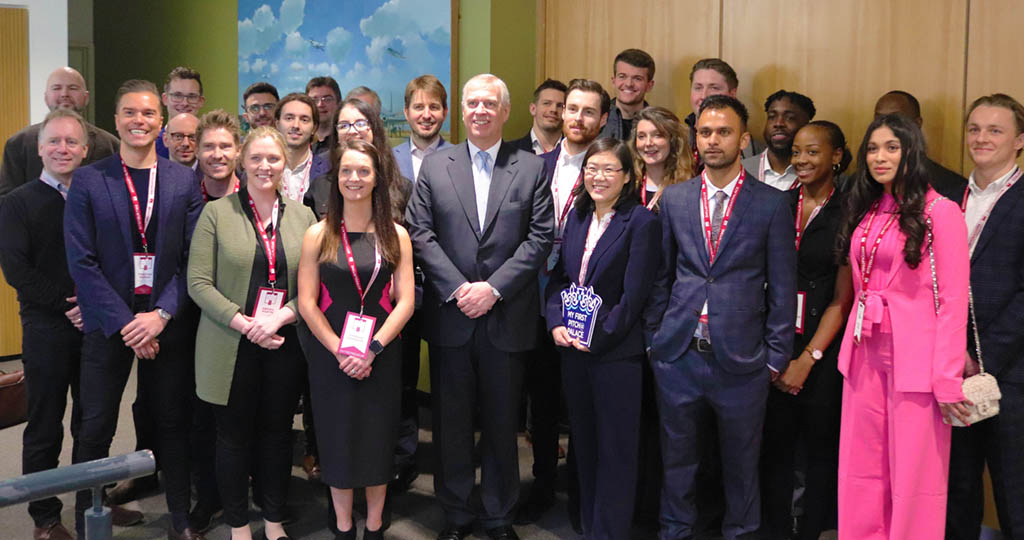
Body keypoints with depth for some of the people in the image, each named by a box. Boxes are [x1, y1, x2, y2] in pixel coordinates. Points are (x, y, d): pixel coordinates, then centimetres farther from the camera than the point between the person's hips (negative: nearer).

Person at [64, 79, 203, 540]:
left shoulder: (183, 181, 4)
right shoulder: (87, 181, -1)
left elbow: (192, 257, -1)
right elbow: (81, 261, -6)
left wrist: (161, 315, -12)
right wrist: (124, 322, -12)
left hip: (167, 322, 1)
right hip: (107, 323, -1)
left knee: (172, 423, 10)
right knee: (95, 429, 6)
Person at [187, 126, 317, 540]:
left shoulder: (302, 217, 6)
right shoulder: (216, 213, -1)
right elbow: (198, 282, -7)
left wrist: (280, 317, -14)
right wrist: (244, 323, -16)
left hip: (284, 346, 2)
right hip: (231, 347, -2)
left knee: (278, 433, 12)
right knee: (234, 437, 8)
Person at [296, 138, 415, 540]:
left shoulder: (396, 235, 1)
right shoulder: (318, 235, 0)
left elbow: (405, 301, -3)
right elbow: (306, 303, -4)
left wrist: (371, 349, -14)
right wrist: (340, 351, -13)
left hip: (381, 355, 0)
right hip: (330, 355, 0)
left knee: (378, 438, 8)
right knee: (337, 438, 8)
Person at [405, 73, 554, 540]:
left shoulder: (532, 168, 4)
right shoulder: (435, 166, 7)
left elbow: (539, 237, -3)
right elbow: (420, 233, 0)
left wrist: (494, 287, -13)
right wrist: (458, 288, -11)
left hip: (507, 317, -1)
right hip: (450, 317, 1)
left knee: (502, 423, 9)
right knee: (451, 422, 9)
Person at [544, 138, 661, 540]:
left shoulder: (641, 222, -9)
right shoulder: (577, 217, 11)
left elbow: (635, 294, -14)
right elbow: (559, 277, 12)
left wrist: (597, 337, -14)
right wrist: (556, 323, -4)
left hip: (616, 351, -6)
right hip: (572, 348, 6)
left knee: (616, 450, 4)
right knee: (584, 443, 15)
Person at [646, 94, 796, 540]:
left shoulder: (772, 204, -2)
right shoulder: (674, 199, 6)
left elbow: (782, 289, -1)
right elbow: (661, 278, 11)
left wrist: (775, 358, -3)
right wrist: (653, 337, 7)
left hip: (740, 361, -2)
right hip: (677, 354, 2)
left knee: (741, 465, 12)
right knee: (677, 460, 15)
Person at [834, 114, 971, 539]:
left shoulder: (940, 213, -7)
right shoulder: (865, 213, 12)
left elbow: (954, 300, -11)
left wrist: (948, 378, -15)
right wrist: (856, 344, 7)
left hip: (915, 358, -6)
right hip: (865, 355, 6)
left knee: (912, 478, 2)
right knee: (861, 476, 10)